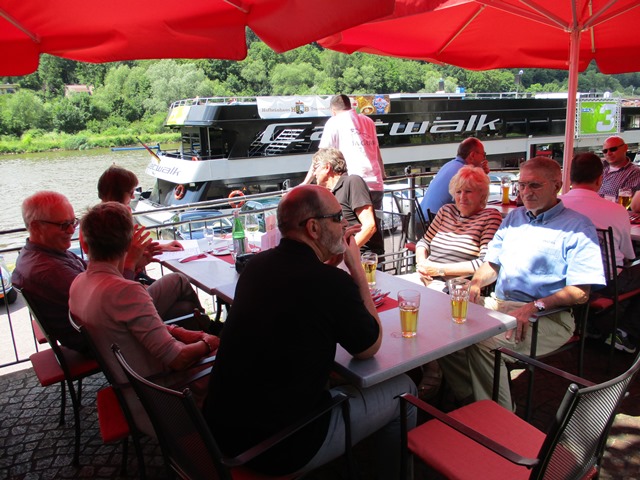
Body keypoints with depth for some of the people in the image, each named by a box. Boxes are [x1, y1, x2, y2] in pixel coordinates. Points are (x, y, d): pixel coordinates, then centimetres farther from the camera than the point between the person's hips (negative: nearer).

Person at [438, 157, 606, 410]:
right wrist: (476, 283, 1)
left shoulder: (577, 227, -2)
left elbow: (580, 292, -10)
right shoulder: (514, 217, 20)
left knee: (483, 343, -31)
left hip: (546, 316, -6)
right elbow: (493, 262, 23)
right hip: (498, 303, 7)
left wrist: (534, 307, -22)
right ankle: (468, 399, -3)